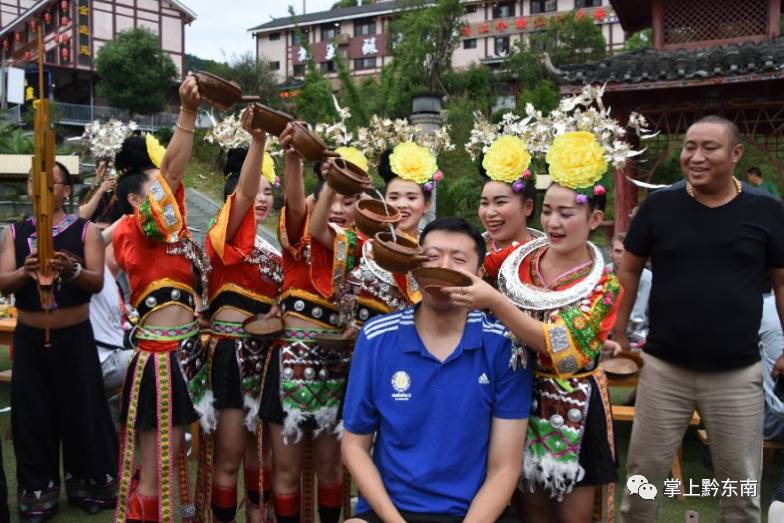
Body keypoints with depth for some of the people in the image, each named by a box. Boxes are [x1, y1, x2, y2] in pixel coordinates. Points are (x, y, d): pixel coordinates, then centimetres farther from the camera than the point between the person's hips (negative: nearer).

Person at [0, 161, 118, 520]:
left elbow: (97, 282, -12)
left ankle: (88, 483, 22)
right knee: (33, 414, 6)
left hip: (74, 337, -2)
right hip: (29, 337, 2)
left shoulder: (85, 230, -2)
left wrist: (72, 270, -32)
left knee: (82, 409, 5)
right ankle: (38, 492, 20)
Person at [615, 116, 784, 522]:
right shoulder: (658, 205, -2)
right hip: (663, 368, 0)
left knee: (741, 484, 14)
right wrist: (618, 334, 3)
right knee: (644, 472, 12)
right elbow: (628, 270, 5)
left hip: (737, 373, 0)